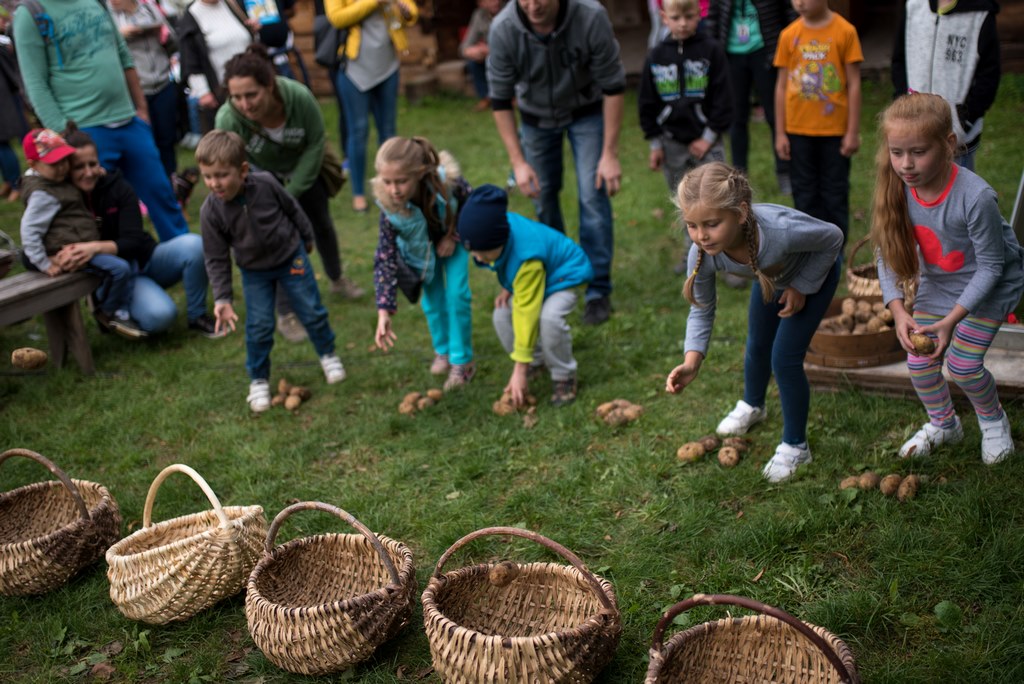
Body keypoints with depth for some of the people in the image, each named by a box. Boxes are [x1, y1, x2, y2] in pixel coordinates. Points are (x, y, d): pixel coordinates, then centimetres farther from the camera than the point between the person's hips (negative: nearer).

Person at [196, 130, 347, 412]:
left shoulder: (266, 184, -24)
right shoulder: (210, 211, -23)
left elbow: (292, 208, -3)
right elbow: (216, 259, -13)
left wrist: (306, 238, 11)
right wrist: (221, 298, -17)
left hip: (291, 257, 0)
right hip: (254, 272, 0)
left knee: (312, 312, 9)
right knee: (258, 326, -3)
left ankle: (327, 353, 36)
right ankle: (258, 380, 17)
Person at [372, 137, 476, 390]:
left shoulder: (448, 182, -40)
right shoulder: (389, 206, -36)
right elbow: (386, 257, -32)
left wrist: (453, 235, -23)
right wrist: (384, 312, -37)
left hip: (453, 236, -1)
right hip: (420, 244, 1)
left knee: (456, 293, -7)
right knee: (432, 295, 5)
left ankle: (462, 360, 7)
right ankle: (442, 351, 28)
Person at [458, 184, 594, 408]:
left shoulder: (526, 259, -41)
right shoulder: (497, 227, -21)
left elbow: (526, 313, -37)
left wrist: (520, 370, -32)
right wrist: (508, 288, -9)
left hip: (564, 274, -9)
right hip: (529, 278, 9)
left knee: (548, 317, -36)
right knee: (501, 315, -9)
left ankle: (564, 377, -12)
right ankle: (537, 362, 14)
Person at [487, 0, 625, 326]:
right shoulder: (503, 29, -28)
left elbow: (613, 87, -21)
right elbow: (500, 100, -15)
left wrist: (610, 153, -20)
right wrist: (518, 162, -18)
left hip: (586, 111, -2)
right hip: (536, 116, 2)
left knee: (593, 196, -10)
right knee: (544, 196, 8)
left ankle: (598, 289, 2)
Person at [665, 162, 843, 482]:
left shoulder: (782, 231, -48)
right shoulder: (702, 255, -35)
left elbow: (833, 238, -26)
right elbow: (701, 310, -19)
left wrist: (802, 287, -19)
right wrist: (692, 362, -34)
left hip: (815, 272, -4)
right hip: (770, 277, 4)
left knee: (785, 359, -8)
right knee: (757, 346, 20)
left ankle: (795, 447, 15)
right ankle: (752, 406, 54)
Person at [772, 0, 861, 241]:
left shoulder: (845, 32, -7)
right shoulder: (789, 35, 0)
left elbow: (853, 84, -4)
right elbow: (782, 86, 4)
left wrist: (853, 131, -6)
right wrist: (779, 133, 3)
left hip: (835, 130, -2)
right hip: (798, 131, 2)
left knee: (835, 194, 7)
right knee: (804, 194, 10)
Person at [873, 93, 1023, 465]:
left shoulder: (975, 197, -35)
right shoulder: (898, 190, -22)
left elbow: (990, 266, -24)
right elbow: (888, 256, -12)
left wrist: (951, 320, -28)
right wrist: (899, 311, -24)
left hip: (989, 285, -4)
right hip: (937, 284, 5)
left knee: (962, 363, -9)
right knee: (919, 360, 1)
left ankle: (993, 420, 25)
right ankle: (943, 424, 31)